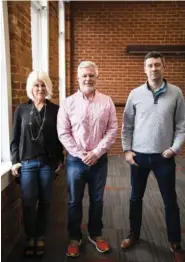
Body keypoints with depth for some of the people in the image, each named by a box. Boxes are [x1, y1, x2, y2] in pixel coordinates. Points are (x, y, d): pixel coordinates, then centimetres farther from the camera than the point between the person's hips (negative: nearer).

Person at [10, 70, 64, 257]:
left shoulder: (55, 110, 2)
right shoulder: (21, 110, 3)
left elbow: (59, 137, 5)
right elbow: (15, 138, 5)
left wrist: (60, 159, 2)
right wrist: (15, 161, -1)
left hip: (48, 163, 0)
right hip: (27, 163, 0)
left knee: (44, 202, 10)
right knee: (28, 203, 4)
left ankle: (40, 237, 28)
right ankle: (30, 238, 25)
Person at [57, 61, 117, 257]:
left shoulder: (107, 102, 0)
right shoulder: (68, 103, -3)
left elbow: (112, 130, -3)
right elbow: (63, 133, -6)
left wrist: (96, 153, -12)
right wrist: (81, 154, -12)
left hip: (99, 159, 1)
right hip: (75, 160, -1)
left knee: (97, 200, 15)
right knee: (74, 201, 12)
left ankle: (95, 234, 36)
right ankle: (74, 238, 31)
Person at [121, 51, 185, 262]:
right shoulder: (135, 94, 0)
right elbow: (127, 125, 3)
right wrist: (126, 150, -2)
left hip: (164, 157, -1)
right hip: (139, 155, 1)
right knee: (136, 198, 15)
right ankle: (134, 234, 37)